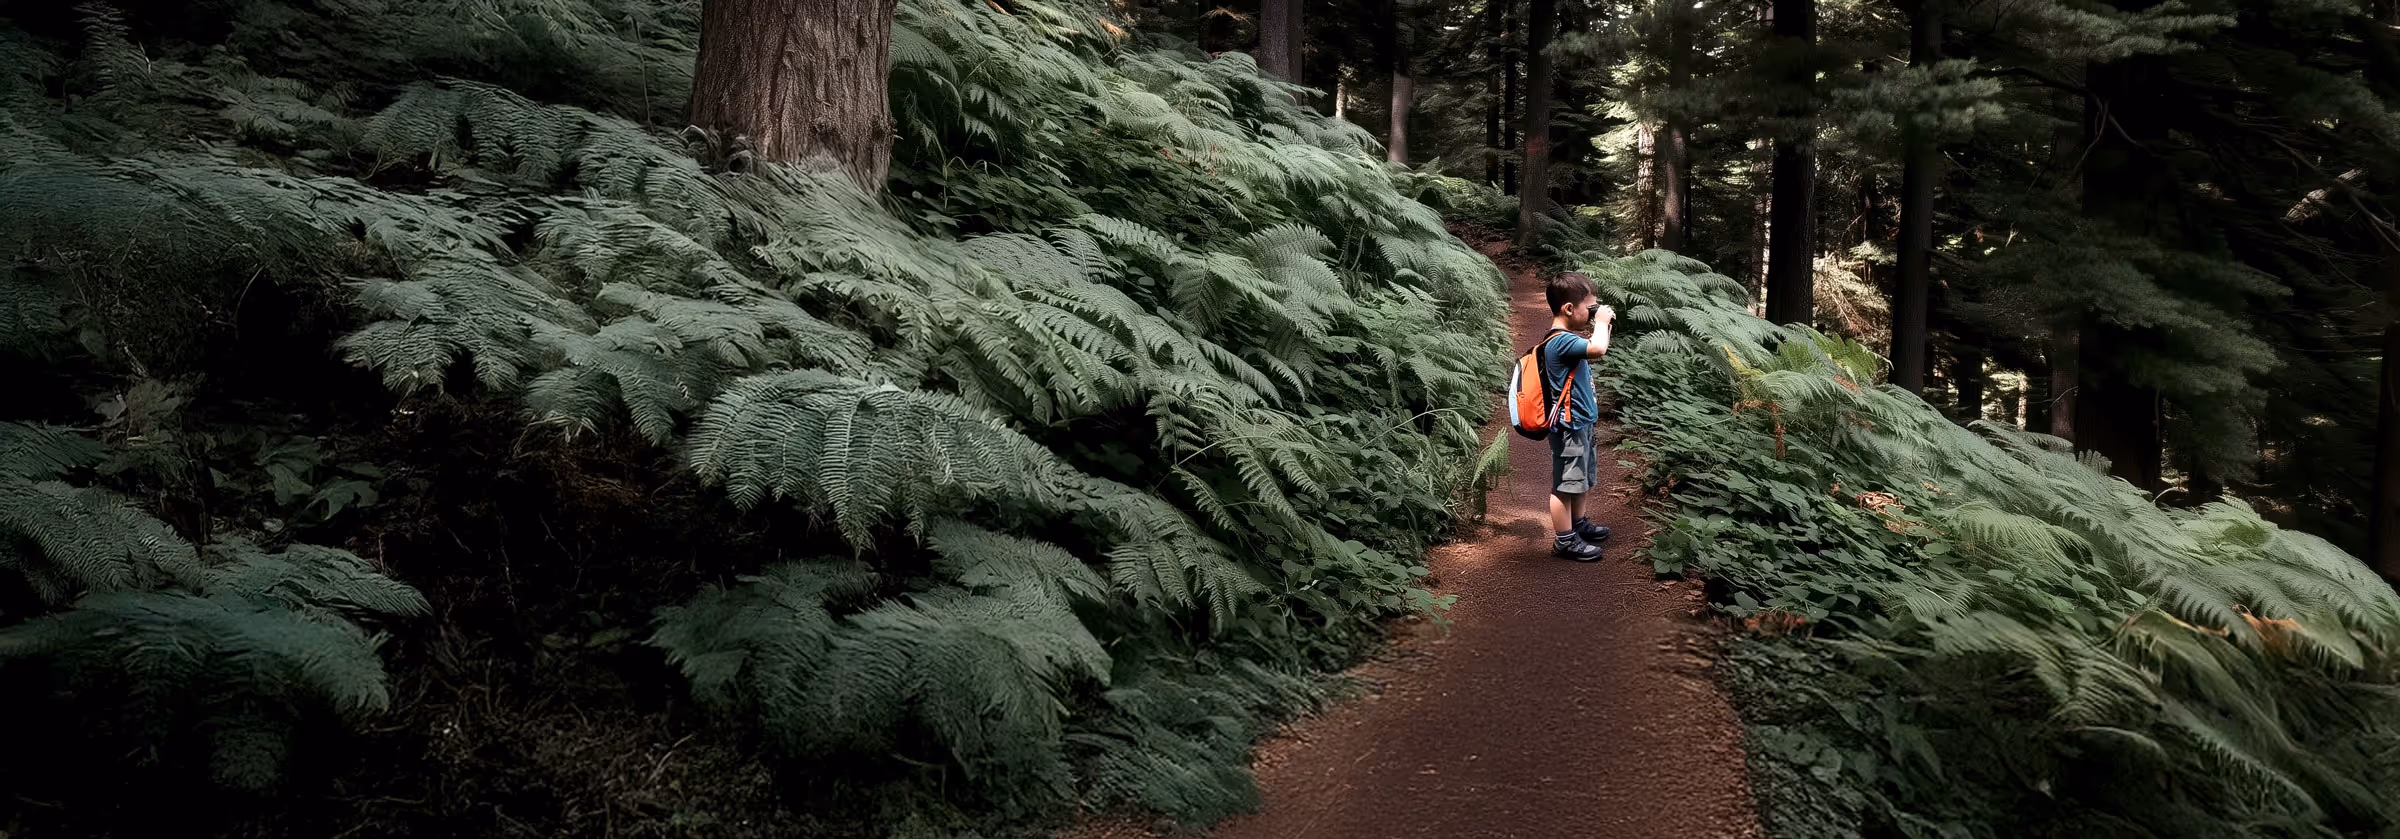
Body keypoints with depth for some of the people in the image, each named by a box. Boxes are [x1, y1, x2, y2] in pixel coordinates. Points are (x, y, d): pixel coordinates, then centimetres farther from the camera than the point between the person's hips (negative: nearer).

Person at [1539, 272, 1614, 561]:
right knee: (1564, 484, -1)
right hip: (1569, 427, -11)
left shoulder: (1567, 338, 9)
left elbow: (1594, 346, 28)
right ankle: (1565, 540, 6)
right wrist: (1601, 321, -21)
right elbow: (1598, 349, -38)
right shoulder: (1560, 341, -24)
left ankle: (1578, 524, 39)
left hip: (1580, 423, 11)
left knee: (1581, 479, 24)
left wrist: (1603, 324, 12)